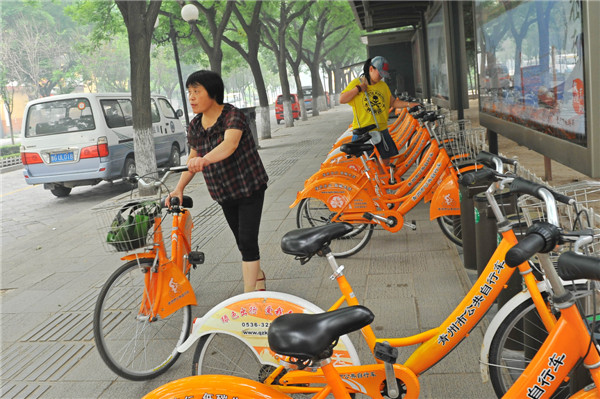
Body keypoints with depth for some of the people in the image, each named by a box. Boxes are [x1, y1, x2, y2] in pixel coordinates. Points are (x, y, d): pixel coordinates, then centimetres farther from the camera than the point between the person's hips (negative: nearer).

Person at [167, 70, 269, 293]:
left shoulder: (233, 116, -21)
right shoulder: (195, 126, 0)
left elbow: (230, 143, -41)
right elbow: (192, 157, 10)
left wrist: (204, 159, -59)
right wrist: (179, 188, -3)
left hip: (249, 187, -6)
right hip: (224, 193, 6)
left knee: (247, 240, -11)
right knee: (242, 241, 15)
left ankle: (249, 295, -3)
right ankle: (257, 275, 40)